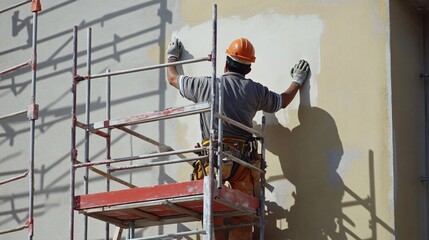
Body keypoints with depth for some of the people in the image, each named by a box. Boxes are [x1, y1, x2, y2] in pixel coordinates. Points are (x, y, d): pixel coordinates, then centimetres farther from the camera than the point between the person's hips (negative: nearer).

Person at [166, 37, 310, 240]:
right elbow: (283, 101, 31)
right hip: (243, 159, 1)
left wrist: (172, 57, 48)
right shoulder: (255, 90, 11)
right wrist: (297, 81, 51)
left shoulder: (204, 85, 9)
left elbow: (173, 78, 27)